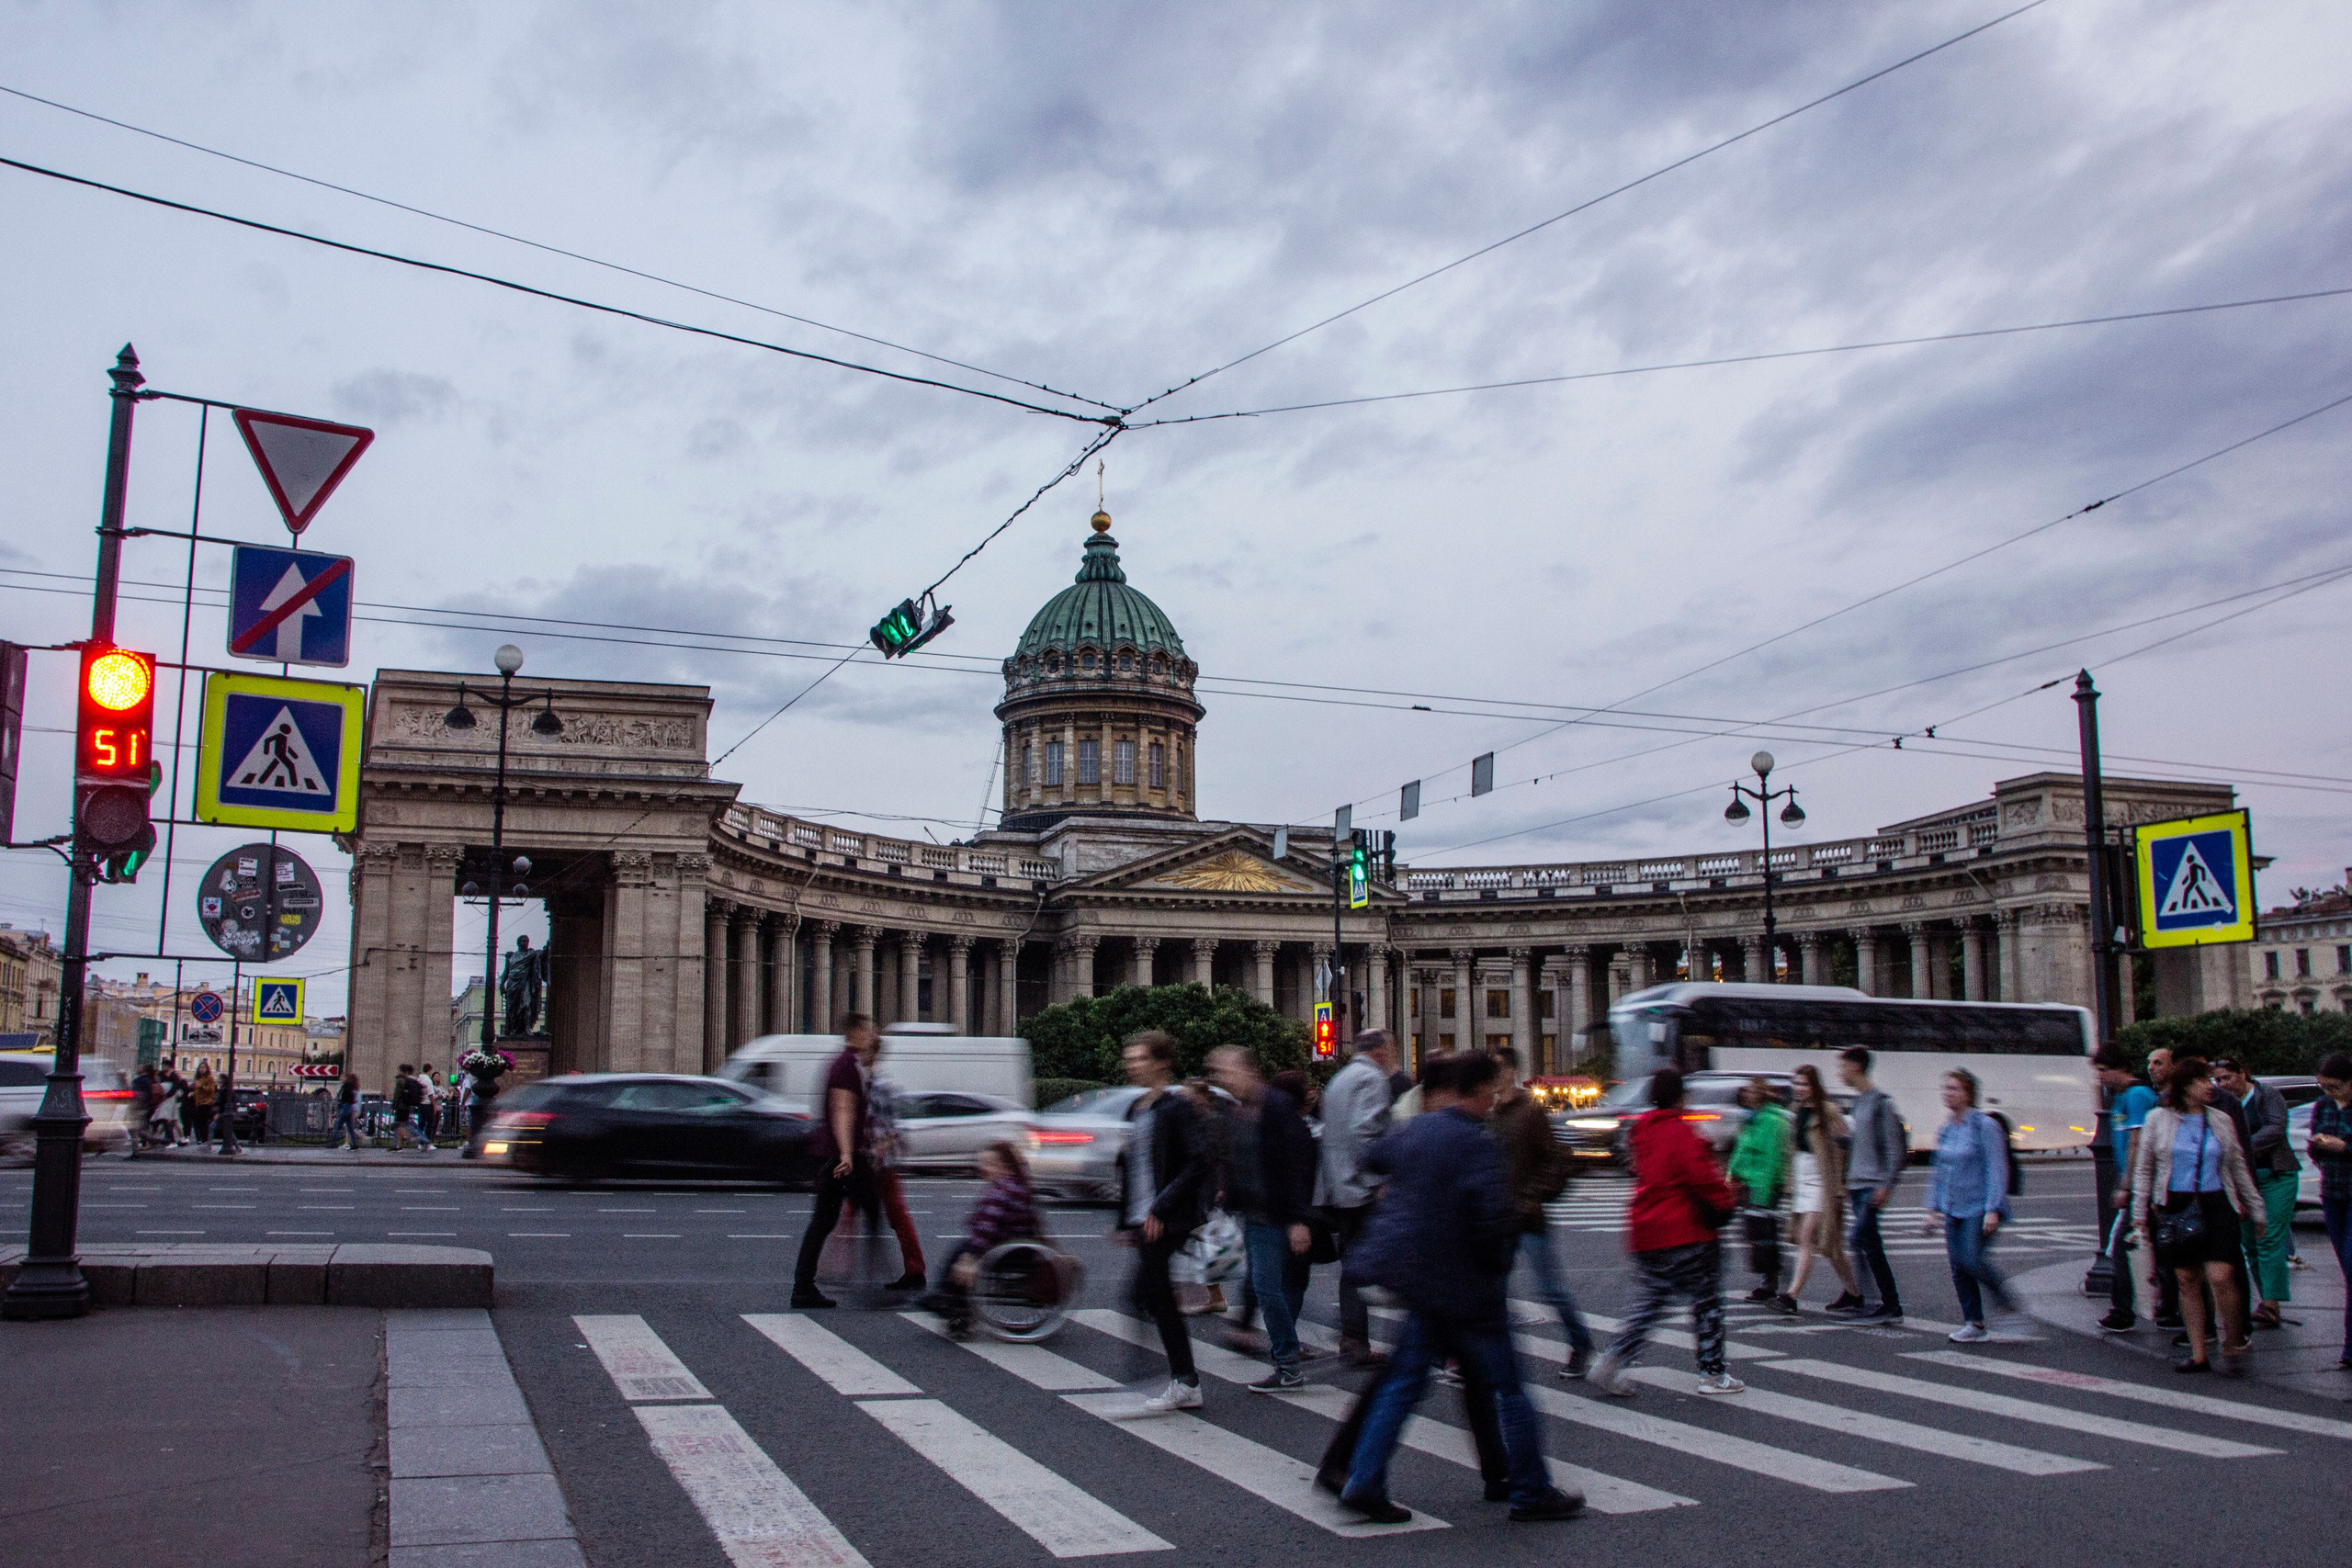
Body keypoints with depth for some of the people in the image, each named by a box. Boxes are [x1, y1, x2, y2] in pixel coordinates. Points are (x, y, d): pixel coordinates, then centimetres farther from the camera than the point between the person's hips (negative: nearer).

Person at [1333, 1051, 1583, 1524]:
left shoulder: (1416, 1128, 5)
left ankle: (1364, 1483, 9)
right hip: (1460, 1281, -7)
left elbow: (1372, 1159, 23)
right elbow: (1493, 1214, -27)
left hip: (1410, 1269, 7)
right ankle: (1531, 1493, 16)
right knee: (1505, 1387, 7)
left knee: (1405, 1379, 14)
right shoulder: (1478, 1143, -18)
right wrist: (1498, 1261, -9)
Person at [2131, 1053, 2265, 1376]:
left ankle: (2233, 1346, 7)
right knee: (2187, 1280, 5)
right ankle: (2199, 1354, 12)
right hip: (2175, 1206, 0)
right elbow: (2144, 1168, 6)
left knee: (2220, 1277, -12)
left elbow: (2239, 1168, 15)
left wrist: (2255, 1209, 14)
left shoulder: (2221, 1120, 8)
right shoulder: (2158, 1119, 3)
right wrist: (2140, 1212, 2)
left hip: (2216, 1205, 0)